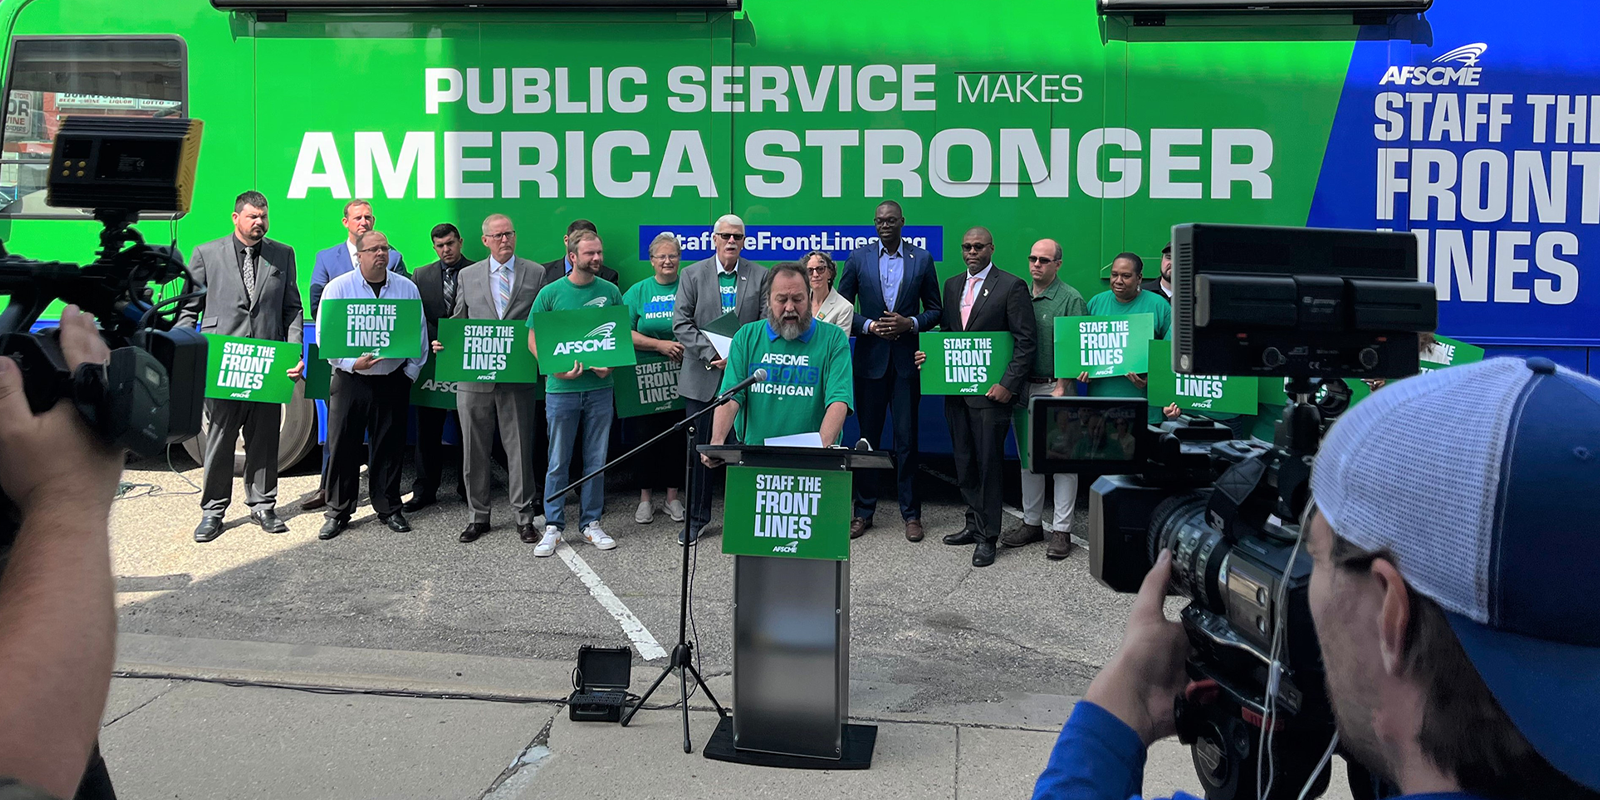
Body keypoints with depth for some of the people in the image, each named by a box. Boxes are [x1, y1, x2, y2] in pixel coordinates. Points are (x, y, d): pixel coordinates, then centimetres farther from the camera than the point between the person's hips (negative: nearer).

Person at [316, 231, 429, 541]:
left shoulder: (407, 288, 5)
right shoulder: (338, 287, -1)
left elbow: (419, 333, 9)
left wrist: (411, 371, 2)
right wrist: (352, 363, -16)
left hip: (393, 381, 2)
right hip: (350, 380, -1)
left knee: (389, 446, 8)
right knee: (343, 446, 1)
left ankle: (389, 508, 20)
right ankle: (338, 512, 12)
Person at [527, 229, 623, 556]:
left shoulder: (610, 291, 5)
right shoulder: (550, 292, -1)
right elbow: (533, 339, 1)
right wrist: (556, 368, -13)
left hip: (599, 387, 2)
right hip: (562, 388, -2)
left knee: (595, 460, 8)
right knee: (559, 461, 3)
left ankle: (591, 523, 19)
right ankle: (553, 526, 13)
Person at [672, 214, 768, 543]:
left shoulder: (760, 276, 5)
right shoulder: (692, 274, 4)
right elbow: (681, 324, -2)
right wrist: (712, 354, -13)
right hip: (703, 377, 0)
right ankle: (697, 518, 18)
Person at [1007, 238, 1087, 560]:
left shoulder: (1070, 299, -5)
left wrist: (1061, 390, -18)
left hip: (1056, 388, -5)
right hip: (1022, 388, 6)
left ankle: (1061, 530, 5)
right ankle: (1032, 523, 22)